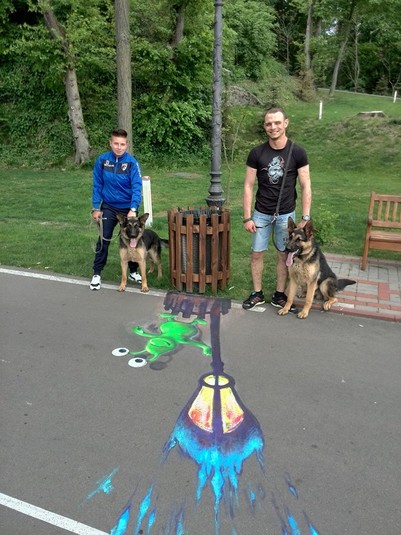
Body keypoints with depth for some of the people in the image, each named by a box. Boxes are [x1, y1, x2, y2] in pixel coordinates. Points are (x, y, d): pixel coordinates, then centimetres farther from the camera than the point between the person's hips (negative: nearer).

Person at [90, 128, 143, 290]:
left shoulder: (132, 162, -15)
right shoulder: (102, 160, -9)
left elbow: (137, 187, -22)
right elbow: (97, 185, -2)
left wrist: (133, 209, -35)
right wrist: (96, 207, -2)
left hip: (128, 208, 0)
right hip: (108, 207, 1)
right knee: (103, 240, 2)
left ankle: (133, 271, 28)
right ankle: (97, 274, 13)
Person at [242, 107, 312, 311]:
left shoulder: (297, 152, -8)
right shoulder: (257, 153, -7)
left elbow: (305, 186, -6)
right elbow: (248, 186, -4)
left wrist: (305, 217, -10)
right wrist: (247, 217, -8)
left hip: (286, 214, 0)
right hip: (261, 213, 1)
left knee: (284, 255, 9)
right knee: (257, 254, 7)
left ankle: (279, 295, 25)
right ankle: (257, 293, 24)